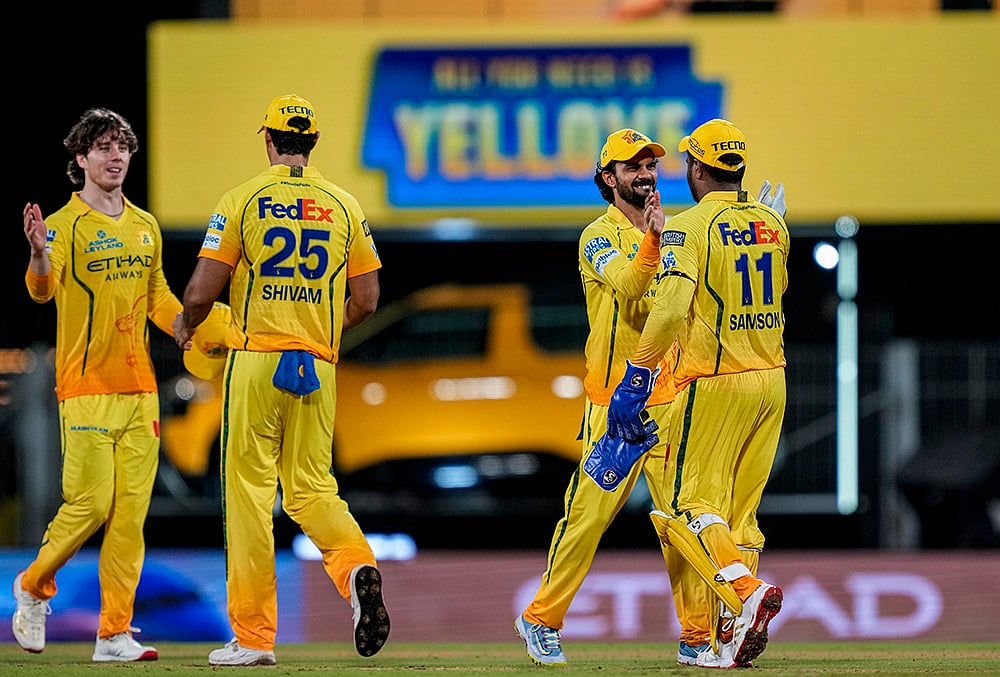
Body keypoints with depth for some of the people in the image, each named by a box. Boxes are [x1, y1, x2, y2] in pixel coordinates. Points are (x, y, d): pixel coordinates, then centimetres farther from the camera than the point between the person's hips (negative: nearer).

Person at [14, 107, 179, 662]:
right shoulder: (64, 224, -6)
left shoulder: (145, 227, 15)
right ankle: (34, 587, 15)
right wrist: (38, 255, -45)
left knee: (131, 511, 1)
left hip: (139, 388, 6)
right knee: (90, 502, -10)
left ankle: (114, 634, 3)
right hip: (86, 388, -6)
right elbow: (43, 290, -23)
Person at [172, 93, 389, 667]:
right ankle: (357, 566, -20)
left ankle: (254, 636, 1)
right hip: (318, 368, 3)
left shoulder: (243, 200, -2)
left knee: (250, 491, 1)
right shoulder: (344, 205, 7)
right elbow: (366, 300, 8)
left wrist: (186, 325, 16)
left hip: (256, 358, -3)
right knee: (311, 488, 10)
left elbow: (202, 290, -6)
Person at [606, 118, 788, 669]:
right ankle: (732, 635, 6)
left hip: (714, 383, -6)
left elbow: (671, 308, -24)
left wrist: (635, 377, -21)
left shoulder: (689, 227, -12)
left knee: (693, 504, -3)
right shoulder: (772, 224, 8)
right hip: (771, 379, 6)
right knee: (738, 508, 12)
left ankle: (745, 589, -27)